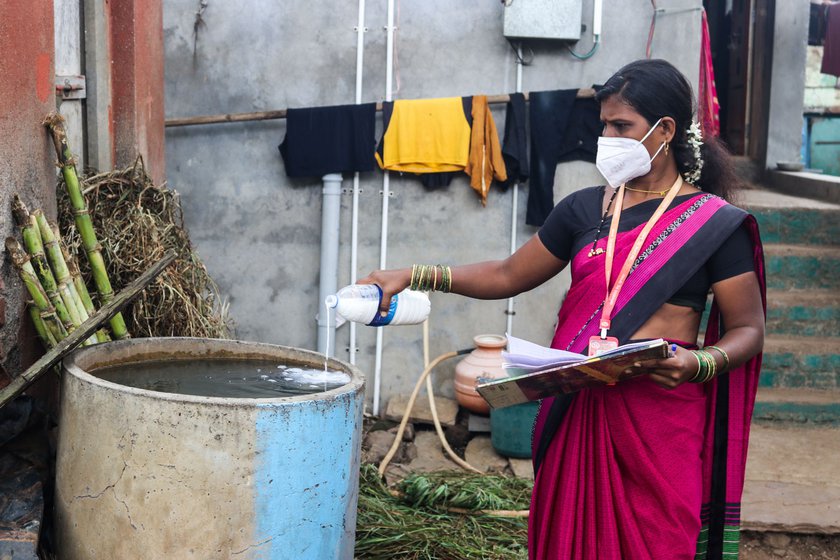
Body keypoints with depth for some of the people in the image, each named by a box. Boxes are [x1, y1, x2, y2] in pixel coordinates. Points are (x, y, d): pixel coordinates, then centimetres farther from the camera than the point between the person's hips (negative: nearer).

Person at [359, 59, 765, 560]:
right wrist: (415, 276, 6)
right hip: (578, 414, 4)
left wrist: (700, 364, -22)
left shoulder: (715, 224, -2)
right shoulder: (585, 209, 10)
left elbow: (748, 330, -1)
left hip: (661, 417, -4)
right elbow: (508, 276, 15)